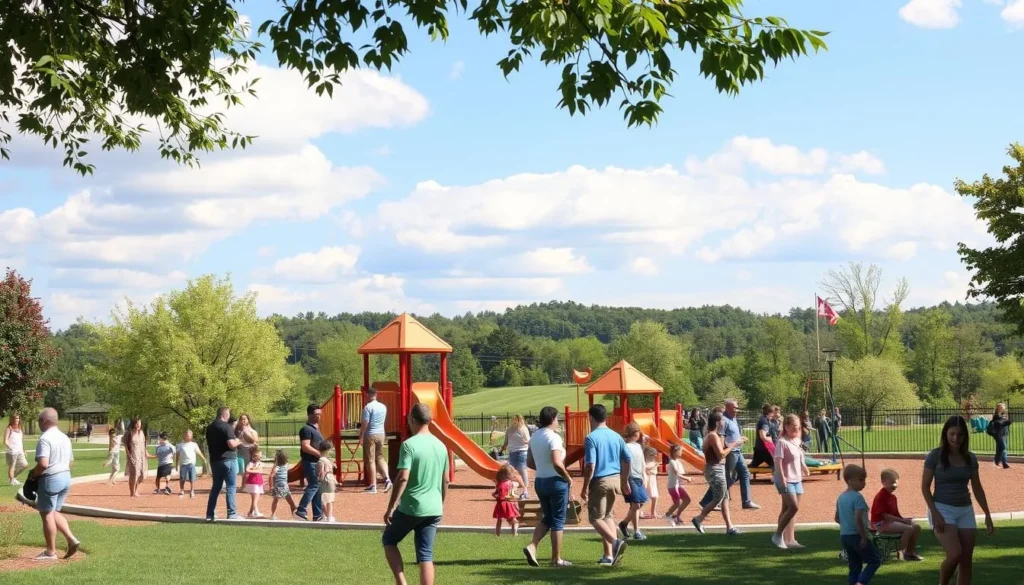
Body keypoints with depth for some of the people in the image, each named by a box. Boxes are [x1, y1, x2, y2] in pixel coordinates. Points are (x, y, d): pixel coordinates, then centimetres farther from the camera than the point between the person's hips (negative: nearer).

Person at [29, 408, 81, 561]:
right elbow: (70, 461, 18)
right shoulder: (65, 438, 12)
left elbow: (43, 463, -26)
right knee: (54, 512, 19)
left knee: (47, 514, 2)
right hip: (66, 477, 9)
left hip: (50, 479, -9)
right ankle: (71, 540, 5)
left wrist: (34, 474, -10)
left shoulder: (45, 439, -17)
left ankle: (51, 552, 7)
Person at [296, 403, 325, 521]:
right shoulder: (306, 429, -12)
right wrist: (320, 454, -22)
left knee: (318, 487, 10)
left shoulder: (316, 428, 18)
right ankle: (300, 511, -11)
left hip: (317, 462, 10)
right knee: (314, 485, -13)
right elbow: (305, 447, -22)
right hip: (310, 462, -10)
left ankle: (318, 515, 13)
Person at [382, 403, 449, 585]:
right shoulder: (441, 446, 7)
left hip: (410, 508, -5)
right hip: (433, 509, 5)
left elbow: (403, 478, -19)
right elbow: (445, 480, 14)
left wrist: (391, 507, -14)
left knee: (388, 540, 17)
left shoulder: (409, 444, -13)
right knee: (426, 555, 8)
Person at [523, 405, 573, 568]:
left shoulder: (534, 437, 7)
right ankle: (556, 559, 8)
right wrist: (568, 478, -12)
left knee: (547, 518, 18)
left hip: (539, 481, 7)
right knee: (558, 521, 3)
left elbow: (530, 463, 12)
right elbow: (557, 463, -25)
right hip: (556, 481, -7)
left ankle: (532, 546, -1)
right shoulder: (553, 437, -16)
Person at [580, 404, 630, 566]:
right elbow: (627, 460, 12)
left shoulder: (591, 438, -13)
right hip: (615, 479, 7)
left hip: (600, 481, -7)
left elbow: (590, 466, -18)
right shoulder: (616, 436, 7)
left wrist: (585, 488, -11)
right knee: (608, 516, 17)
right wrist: (625, 482, 23)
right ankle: (609, 555, 14)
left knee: (595, 518, 2)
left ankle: (615, 542, -21)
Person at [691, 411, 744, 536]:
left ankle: (729, 527, 11)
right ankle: (699, 519, 4)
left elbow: (721, 450, 17)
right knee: (718, 499, -4)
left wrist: (737, 442, 13)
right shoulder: (713, 436, -17)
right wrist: (733, 445, -13)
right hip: (715, 469, -11)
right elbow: (721, 454, -22)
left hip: (717, 469, 11)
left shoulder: (713, 435, 15)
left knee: (725, 497, 10)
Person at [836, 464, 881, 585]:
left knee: (854, 565, 15)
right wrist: (864, 537, -18)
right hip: (856, 535, -8)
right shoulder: (857, 497, -17)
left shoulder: (841, 497, 9)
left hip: (844, 535, 8)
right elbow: (858, 519, -24)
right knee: (875, 560, 1)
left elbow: (837, 518, 15)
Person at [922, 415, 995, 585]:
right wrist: (934, 513, -16)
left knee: (966, 560, 2)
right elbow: (925, 487, -7)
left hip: (965, 510, 5)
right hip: (943, 509, -5)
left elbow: (977, 488, 13)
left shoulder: (970, 458, 6)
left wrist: (987, 514, 9)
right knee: (954, 554, -21)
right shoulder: (935, 456, -7)